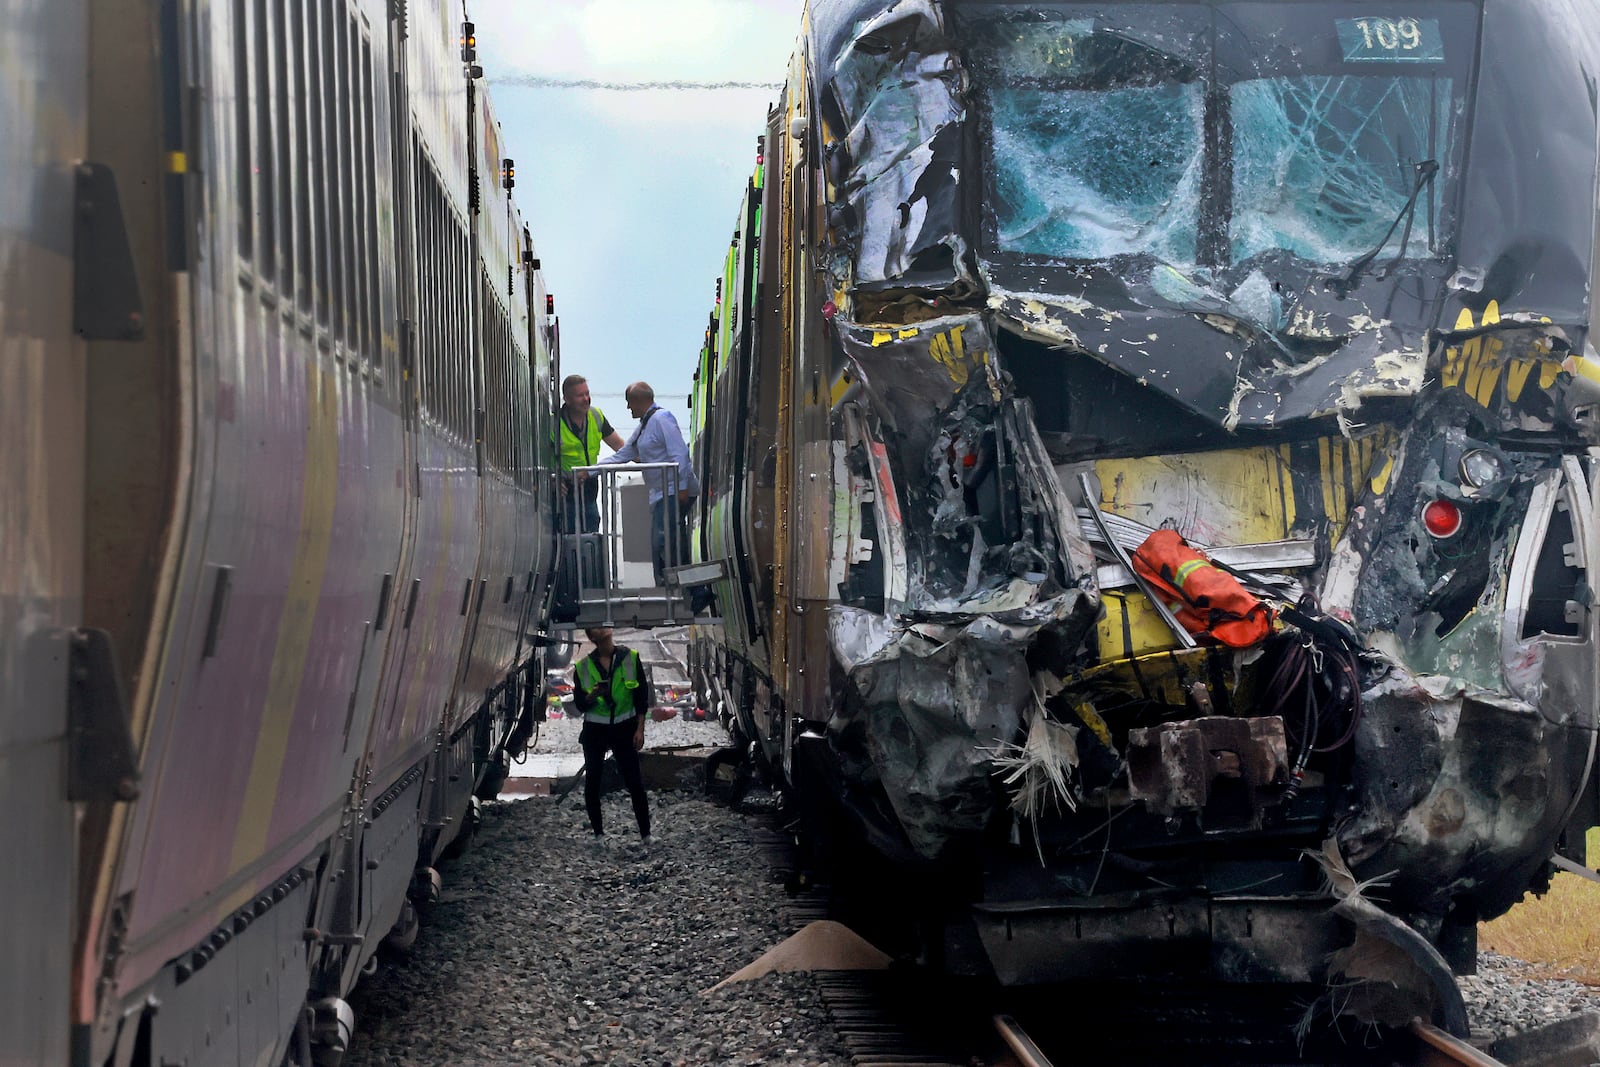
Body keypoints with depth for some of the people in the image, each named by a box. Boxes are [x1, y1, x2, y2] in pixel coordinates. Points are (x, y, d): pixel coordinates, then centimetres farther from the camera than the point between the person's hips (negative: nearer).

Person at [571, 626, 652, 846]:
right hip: (594, 730, 2)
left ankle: (646, 834, 0)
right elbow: (579, 704, 2)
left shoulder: (630, 658, -2)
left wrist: (640, 729, -4)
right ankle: (598, 834, 16)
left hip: (624, 728, -2)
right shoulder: (583, 667, 0)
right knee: (592, 782, 5)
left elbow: (641, 697, 1)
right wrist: (593, 695, -19)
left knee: (634, 782, -5)